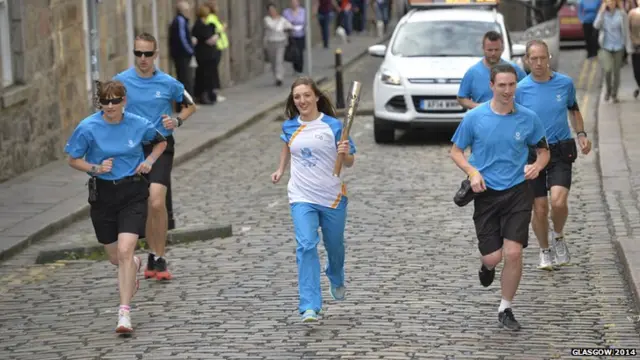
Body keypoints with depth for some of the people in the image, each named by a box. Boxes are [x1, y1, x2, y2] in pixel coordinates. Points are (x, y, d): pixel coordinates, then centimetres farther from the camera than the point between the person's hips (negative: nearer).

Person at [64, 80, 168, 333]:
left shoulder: (138, 125, -6)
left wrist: (149, 160, -3)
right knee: (115, 258, 14)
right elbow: (73, 160, 1)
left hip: (133, 192, -1)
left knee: (125, 250, -18)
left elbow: (161, 142, 14)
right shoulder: (88, 128, -9)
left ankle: (124, 312, -15)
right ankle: (134, 265, 53)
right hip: (102, 193, 2)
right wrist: (96, 168, -16)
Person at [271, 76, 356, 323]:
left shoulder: (333, 126, -8)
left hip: (333, 197, 0)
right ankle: (310, 307, -23)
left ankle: (337, 281, 53)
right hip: (302, 198, 1)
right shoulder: (289, 127, 1)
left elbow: (349, 163, -4)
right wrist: (281, 170, 23)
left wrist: (345, 153, -24)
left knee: (334, 246, 18)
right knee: (306, 246, -17)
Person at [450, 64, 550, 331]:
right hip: (486, 193, 0)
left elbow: (544, 150, 11)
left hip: (518, 192, 0)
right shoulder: (474, 118, -5)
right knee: (493, 256, -2)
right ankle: (487, 265, 39)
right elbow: (456, 151, 5)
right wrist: (472, 172, -13)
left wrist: (537, 166, -11)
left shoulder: (528, 118, -2)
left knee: (513, 253, -9)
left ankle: (505, 310, 10)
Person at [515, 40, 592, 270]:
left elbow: (574, 110, 17)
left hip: (561, 151, 0)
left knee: (558, 202, -19)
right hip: (532, 153, 0)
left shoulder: (565, 83, 0)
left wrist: (581, 134, 2)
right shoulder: (520, 89, -5)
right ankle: (545, 251, 27)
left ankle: (558, 238, 12)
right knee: (540, 209, 2)